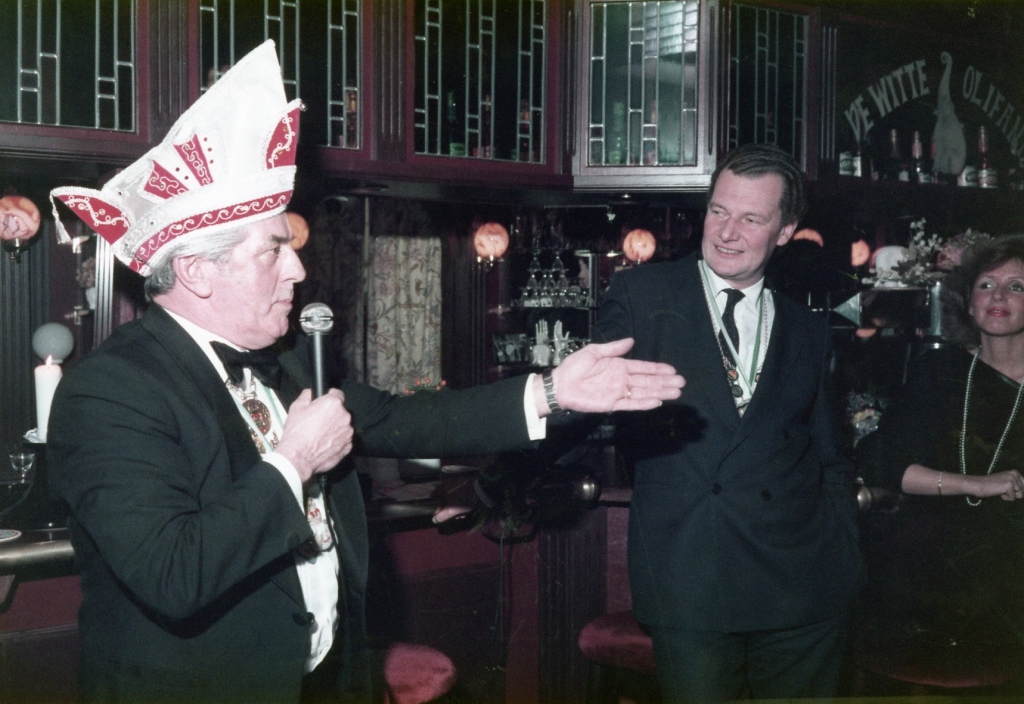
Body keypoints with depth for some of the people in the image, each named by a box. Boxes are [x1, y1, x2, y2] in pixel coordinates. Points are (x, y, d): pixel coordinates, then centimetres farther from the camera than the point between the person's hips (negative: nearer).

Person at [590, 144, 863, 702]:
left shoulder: (807, 331, 12)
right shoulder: (640, 295, 3)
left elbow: (831, 460, 16)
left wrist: (842, 562, 6)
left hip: (803, 589, 3)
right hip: (688, 586, -3)